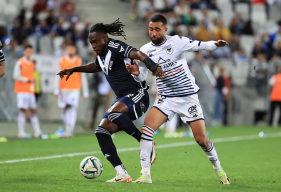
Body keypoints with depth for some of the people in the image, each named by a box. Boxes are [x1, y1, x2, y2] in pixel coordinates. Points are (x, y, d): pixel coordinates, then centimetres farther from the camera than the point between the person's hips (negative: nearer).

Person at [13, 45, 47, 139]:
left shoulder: (32, 63, 16)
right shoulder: (20, 63, -8)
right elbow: (16, 76, -15)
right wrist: (28, 80, -17)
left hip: (30, 91, 8)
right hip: (22, 90, -8)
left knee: (34, 110, 7)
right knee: (23, 110, -10)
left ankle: (37, 132, 10)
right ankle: (21, 132, -8)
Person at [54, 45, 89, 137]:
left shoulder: (79, 61, 4)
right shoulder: (61, 61, 6)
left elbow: (83, 77, 6)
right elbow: (58, 76, 6)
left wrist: (85, 92, 5)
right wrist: (56, 90, -1)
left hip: (75, 89, -2)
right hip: (63, 89, 2)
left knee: (73, 109, -12)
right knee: (64, 109, 3)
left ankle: (69, 131, -15)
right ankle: (68, 127, 23)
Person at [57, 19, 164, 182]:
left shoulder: (116, 47, -12)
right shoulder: (101, 55, 16)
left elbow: (137, 54, -29)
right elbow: (95, 67, 41)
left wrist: (154, 67, -46)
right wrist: (73, 70, 39)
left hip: (138, 95, -10)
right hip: (123, 100, 10)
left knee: (114, 114, -37)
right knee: (102, 132, -5)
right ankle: (122, 175, -8)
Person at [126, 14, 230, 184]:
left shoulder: (177, 42, -9)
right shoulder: (145, 51, 0)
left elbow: (200, 46, -7)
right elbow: (142, 77, 6)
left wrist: (215, 44, -27)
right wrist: (137, 73, -16)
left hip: (189, 97, -2)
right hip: (166, 98, 2)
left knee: (201, 139, -4)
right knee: (147, 126, -21)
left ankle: (218, 169, 25)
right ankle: (145, 175, -18)